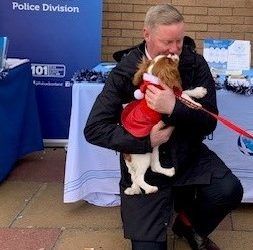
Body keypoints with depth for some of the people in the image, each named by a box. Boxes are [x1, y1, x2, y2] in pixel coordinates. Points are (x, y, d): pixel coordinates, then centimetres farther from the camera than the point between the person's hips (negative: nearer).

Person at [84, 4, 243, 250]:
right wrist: (145, 142, -23)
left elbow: (209, 122, -11)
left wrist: (174, 108, -30)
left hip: (189, 156, 2)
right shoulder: (124, 73, -12)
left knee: (229, 190, -25)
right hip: (144, 167, -1)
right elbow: (94, 129, -15)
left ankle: (189, 225, 9)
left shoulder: (195, 64, -8)